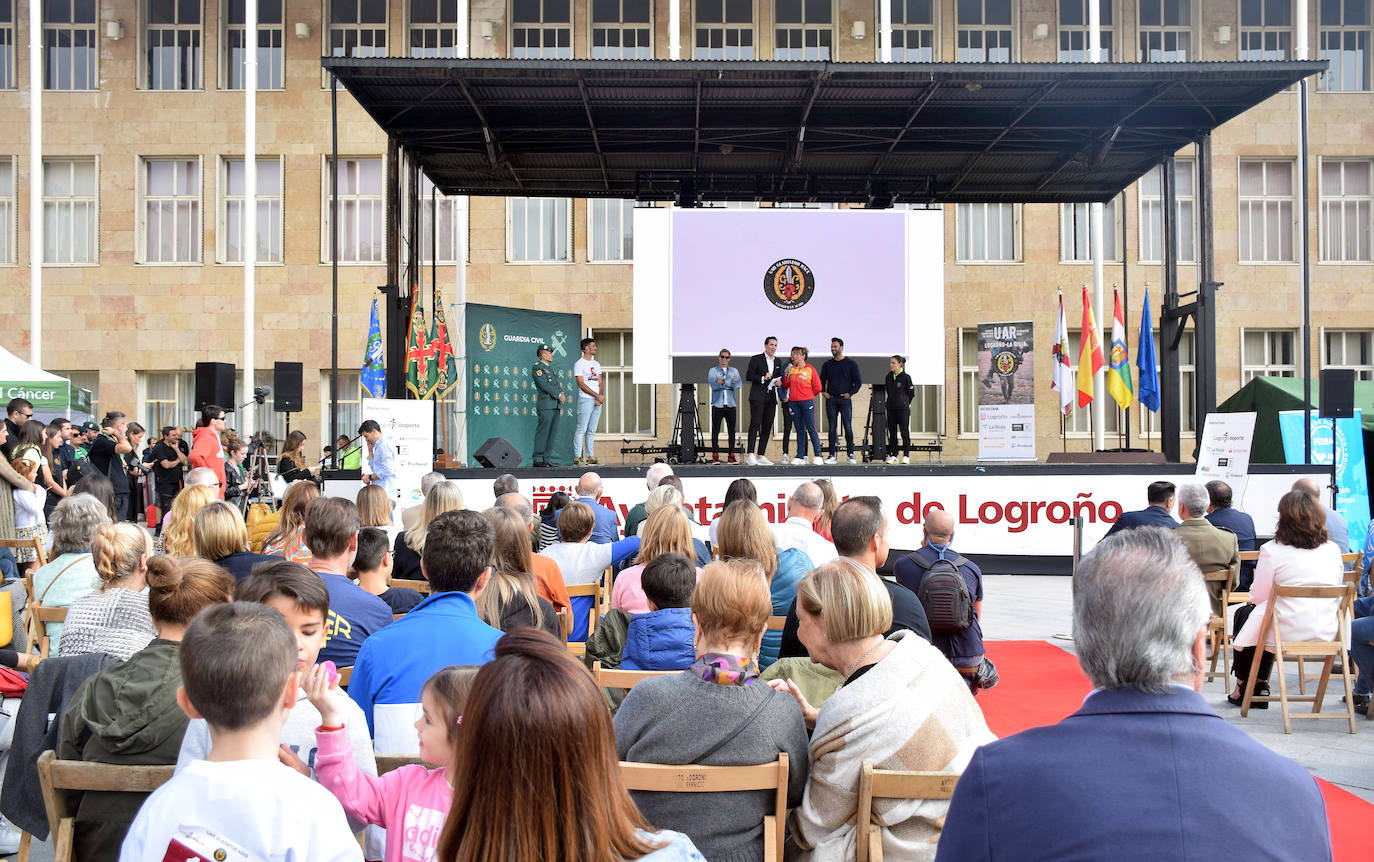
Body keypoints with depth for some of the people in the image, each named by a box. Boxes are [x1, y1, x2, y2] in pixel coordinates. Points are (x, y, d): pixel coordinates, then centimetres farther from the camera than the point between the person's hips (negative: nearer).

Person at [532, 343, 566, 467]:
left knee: (552, 434, 7)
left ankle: (545, 458, 11)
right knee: (543, 432, -9)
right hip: (546, 405, -9)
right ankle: (538, 459, -8)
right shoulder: (537, 368, -4)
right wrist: (559, 395, -13)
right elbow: (545, 385, -14)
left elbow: (557, 385, 21)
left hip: (556, 405, 9)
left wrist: (563, 394, 1)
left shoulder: (551, 368, 24)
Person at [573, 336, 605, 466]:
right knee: (582, 429, -9)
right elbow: (581, 384, -11)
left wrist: (601, 395, -3)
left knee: (592, 431, 8)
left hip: (597, 401, 7)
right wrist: (597, 395, -14)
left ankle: (590, 456, 10)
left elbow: (600, 382, 16)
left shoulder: (596, 364, 18)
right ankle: (577, 457, -9)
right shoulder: (579, 364, -4)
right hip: (585, 400, -7)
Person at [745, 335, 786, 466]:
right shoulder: (756, 359, 0)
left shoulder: (778, 361, 16)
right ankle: (750, 455, -17)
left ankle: (760, 456, 7)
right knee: (755, 424, -13)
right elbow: (749, 376, -4)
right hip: (758, 397, -6)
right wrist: (763, 378, -16)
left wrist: (778, 381, 1)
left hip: (771, 398, 6)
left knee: (767, 427, 4)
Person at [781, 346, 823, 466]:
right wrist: (786, 375, 0)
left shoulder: (810, 369, 0)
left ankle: (818, 455, -5)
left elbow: (817, 387, 2)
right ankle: (800, 456, 7)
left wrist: (808, 396, 8)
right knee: (799, 430, 6)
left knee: (811, 429, -7)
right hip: (793, 402, 4)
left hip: (807, 402, -4)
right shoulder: (791, 368, 11)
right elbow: (785, 386, 14)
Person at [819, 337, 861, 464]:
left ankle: (850, 455, 1)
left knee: (848, 427, -5)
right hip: (831, 400, 2)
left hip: (845, 400, -2)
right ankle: (832, 455, 3)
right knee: (832, 428, 1)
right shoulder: (827, 364, 12)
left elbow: (858, 382, 4)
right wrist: (823, 392, 3)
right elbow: (822, 381, 19)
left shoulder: (851, 364, 4)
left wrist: (850, 393, -7)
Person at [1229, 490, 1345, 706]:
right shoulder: (1333, 550, 4)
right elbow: (1337, 597, 14)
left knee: (1244, 613, 24)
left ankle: (1244, 687, 34)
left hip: (1290, 632, -5)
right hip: (1327, 633, 6)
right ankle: (1260, 685, 34)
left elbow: (1258, 596, -5)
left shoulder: (1272, 550, -11)